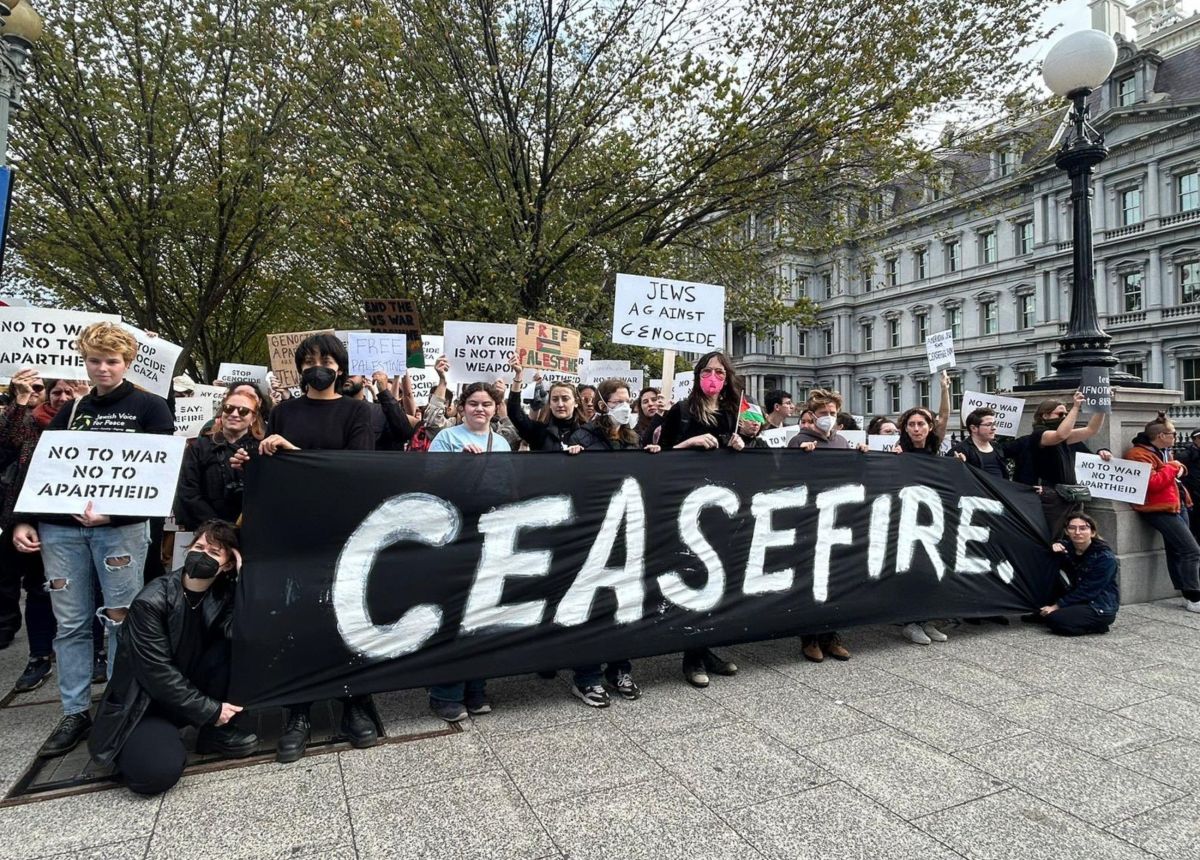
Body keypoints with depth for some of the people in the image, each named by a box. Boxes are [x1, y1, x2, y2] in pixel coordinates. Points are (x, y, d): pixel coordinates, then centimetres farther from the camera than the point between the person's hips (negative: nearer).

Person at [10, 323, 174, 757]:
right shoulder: (69, 410, 15)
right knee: (70, 623, 8)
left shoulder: (150, 408, 1)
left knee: (121, 619, 2)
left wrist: (112, 509, -16)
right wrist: (24, 520, 5)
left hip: (121, 526, -4)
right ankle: (75, 713, 20)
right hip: (60, 528, 4)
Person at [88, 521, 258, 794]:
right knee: (158, 772, -30)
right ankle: (156, 736, 6)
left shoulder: (222, 595, -7)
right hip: (144, 702, -4)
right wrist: (210, 710, -19)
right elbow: (157, 674, -22)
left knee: (229, 648, -23)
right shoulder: (151, 601, -22)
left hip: (192, 691, 5)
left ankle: (216, 732, -6)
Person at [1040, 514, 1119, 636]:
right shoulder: (1066, 547, 1)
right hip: (1080, 602, 7)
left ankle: (1096, 626, -5)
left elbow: (1087, 590, -20)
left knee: (1056, 620, -24)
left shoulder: (1105, 557, -18)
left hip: (1101, 608, -6)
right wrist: (1053, 549, -17)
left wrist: (1057, 606, -19)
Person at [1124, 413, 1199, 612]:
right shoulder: (1139, 455, -16)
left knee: (1177, 551, 11)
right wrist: (1172, 468, -13)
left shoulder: (1162, 452, 17)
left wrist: (1179, 468, 7)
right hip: (1160, 509, -10)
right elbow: (1152, 483, -24)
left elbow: (1172, 473, 29)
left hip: (1175, 505, 10)